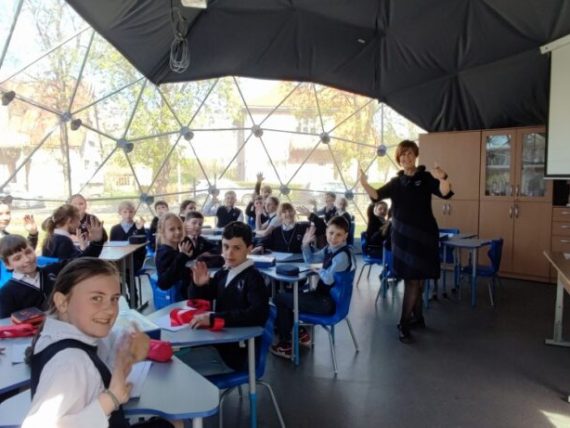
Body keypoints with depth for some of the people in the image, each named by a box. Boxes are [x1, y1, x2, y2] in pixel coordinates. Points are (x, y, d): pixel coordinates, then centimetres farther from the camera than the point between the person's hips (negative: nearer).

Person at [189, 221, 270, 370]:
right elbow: (198, 301, 19)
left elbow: (259, 314, -27)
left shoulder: (253, 278, -12)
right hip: (219, 343, 6)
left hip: (240, 352, -6)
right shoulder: (222, 274, 7)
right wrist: (199, 285, -5)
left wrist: (213, 318, -33)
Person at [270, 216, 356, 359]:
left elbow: (328, 279, -28)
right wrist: (306, 244, 2)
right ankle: (300, 333, 25)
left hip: (329, 302, -9)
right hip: (323, 295, 9)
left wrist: (319, 271, -8)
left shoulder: (342, 255, -23)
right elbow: (310, 259, 18)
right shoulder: (330, 249, 5)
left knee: (279, 298, -4)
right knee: (288, 294, 19)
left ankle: (286, 345, 9)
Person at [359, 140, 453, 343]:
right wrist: (365, 184, -24)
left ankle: (404, 324, -3)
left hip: (422, 235, -4)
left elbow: (445, 193, -18)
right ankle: (417, 317, 27)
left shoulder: (426, 178, -3)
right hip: (402, 235, 5)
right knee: (412, 278, 14)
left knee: (415, 279, -6)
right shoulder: (396, 182, 9)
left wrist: (443, 178, -40)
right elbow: (377, 195, -4)